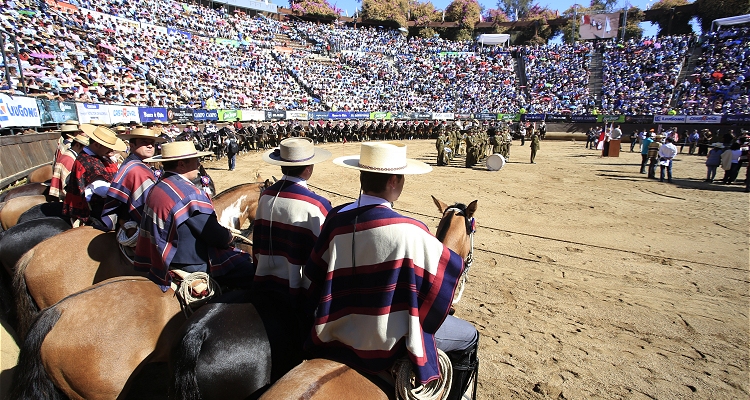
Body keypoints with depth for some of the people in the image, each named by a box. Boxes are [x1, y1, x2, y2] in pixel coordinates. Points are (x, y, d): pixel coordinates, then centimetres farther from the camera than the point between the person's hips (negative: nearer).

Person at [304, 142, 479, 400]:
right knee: (469, 337, 16)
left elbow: (315, 274, -1)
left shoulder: (336, 219, -11)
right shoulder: (408, 231, -26)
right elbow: (451, 268, -13)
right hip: (386, 342, -6)